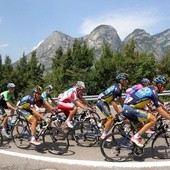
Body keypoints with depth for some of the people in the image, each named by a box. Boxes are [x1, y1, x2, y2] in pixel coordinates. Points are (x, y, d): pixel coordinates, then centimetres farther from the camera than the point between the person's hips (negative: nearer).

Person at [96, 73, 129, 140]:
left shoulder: (119, 88, 6)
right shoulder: (116, 88, -24)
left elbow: (121, 100, 11)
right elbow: (113, 103, -26)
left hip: (104, 102, 10)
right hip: (101, 101, -10)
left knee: (108, 118, 21)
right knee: (111, 118, -10)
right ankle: (103, 136, -3)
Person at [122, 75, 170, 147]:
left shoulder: (149, 88, 17)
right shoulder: (154, 93, -9)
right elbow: (161, 111, -11)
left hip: (126, 108, 10)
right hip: (130, 109, -10)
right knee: (153, 119, -11)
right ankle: (136, 137, -5)